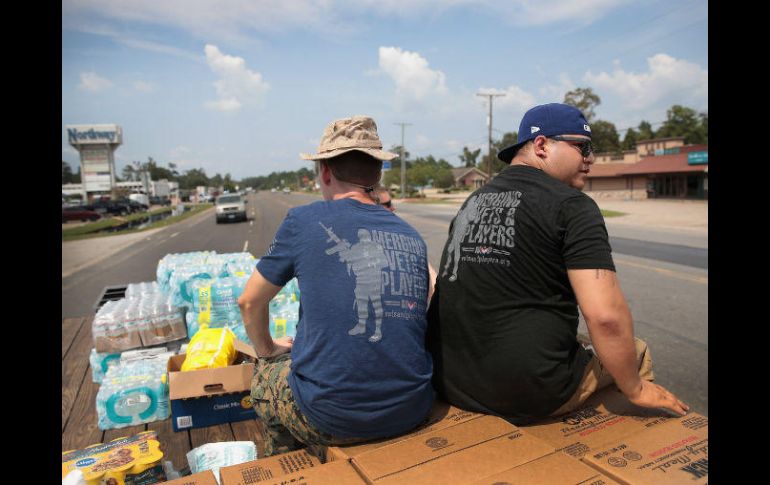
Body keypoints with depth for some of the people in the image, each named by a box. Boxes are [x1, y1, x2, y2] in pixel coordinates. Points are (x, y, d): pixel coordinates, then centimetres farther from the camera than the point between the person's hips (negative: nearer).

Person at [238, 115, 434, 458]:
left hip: (331, 417, -4)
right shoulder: (412, 237, 6)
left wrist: (267, 349, 25)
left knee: (265, 376, 26)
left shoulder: (303, 221, -6)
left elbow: (249, 302, 5)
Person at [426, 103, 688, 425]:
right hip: (529, 397, -6)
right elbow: (605, 315, -19)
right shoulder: (572, 205, -10)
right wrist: (636, 390, -2)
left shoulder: (472, 201, 10)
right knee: (637, 352, 17)